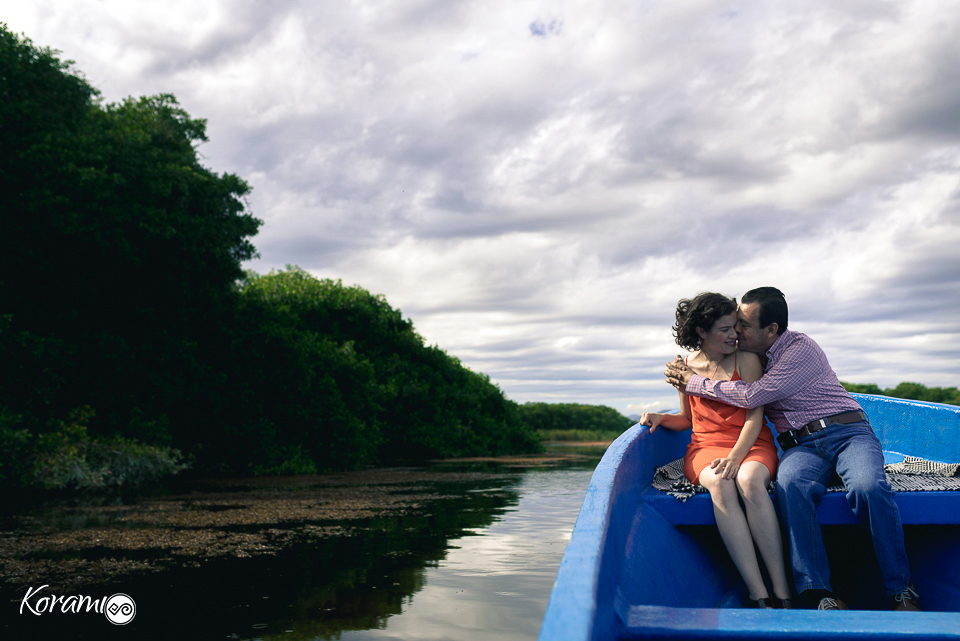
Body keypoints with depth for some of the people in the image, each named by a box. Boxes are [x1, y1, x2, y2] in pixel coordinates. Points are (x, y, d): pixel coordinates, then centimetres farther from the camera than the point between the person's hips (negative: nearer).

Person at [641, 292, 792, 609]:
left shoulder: (746, 361, 2)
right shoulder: (686, 367, 10)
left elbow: (754, 417, -5)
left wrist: (735, 457, -21)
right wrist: (661, 418, 3)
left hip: (751, 443, -1)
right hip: (706, 446, 1)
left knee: (749, 480, -37)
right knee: (719, 484, -35)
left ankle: (783, 594, -34)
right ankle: (759, 597, -39)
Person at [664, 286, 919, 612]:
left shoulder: (801, 348, -5)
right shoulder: (750, 357, 16)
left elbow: (752, 395, -16)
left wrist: (695, 381, -8)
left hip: (847, 430, -3)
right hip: (801, 446, 3)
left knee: (869, 488, -35)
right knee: (791, 486, -33)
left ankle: (902, 592, -19)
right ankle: (819, 594, -34)